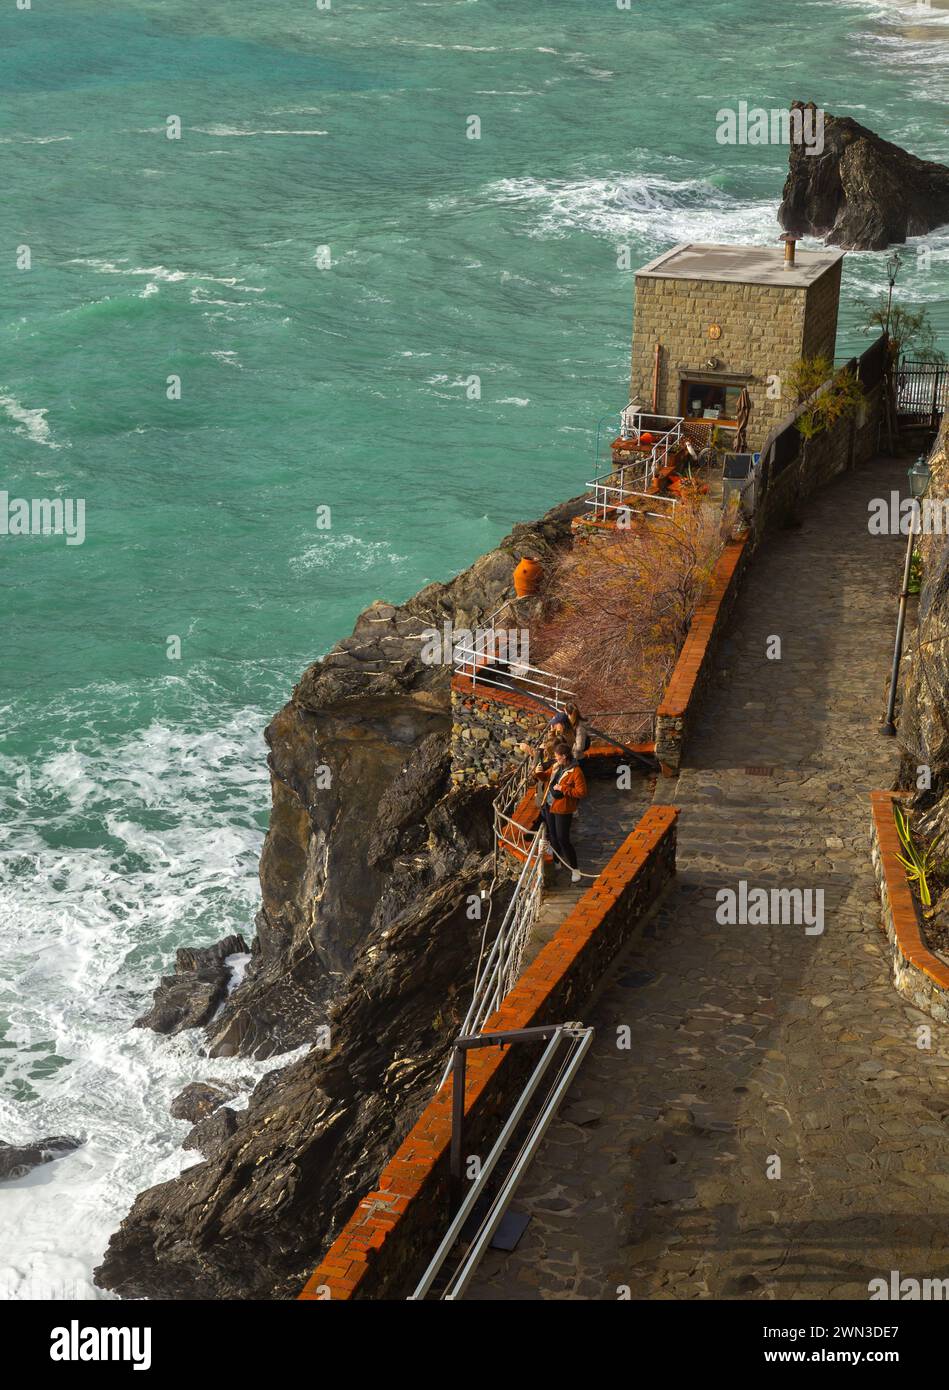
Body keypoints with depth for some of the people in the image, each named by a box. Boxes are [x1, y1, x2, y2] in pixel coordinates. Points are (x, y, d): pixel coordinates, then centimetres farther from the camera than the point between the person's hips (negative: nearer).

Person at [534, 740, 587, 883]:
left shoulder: (576, 772, -21)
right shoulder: (556, 766, 2)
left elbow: (582, 792, -23)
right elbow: (546, 776, 19)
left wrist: (563, 789, -24)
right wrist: (539, 773, -3)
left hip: (563, 810, -7)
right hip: (549, 806, 8)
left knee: (563, 839, -6)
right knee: (552, 836, 19)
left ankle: (575, 869, 7)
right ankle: (556, 862, 39)